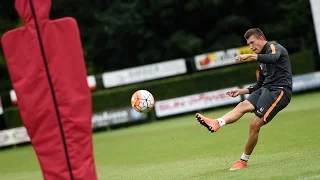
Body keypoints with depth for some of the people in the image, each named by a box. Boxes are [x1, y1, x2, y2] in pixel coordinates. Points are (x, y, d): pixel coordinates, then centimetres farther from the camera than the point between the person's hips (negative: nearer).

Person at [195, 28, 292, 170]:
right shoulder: (262, 59, 26)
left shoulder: (274, 47, -1)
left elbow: (272, 58, -27)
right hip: (266, 89, 9)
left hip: (279, 90, -9)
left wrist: (250, 56, -31)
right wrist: (241, 91, 17)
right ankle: (216, 123, -40)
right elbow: (259, 85, 28)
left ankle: (243, 161, -8)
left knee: (255, 124, -17)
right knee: (243, 106, -19)